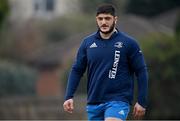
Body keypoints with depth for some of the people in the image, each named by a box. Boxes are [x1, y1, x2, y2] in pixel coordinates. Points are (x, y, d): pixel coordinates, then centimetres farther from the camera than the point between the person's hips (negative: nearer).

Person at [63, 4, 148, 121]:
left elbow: (141, 72, -1)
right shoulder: (87, 42, 6)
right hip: (94, 102, 5)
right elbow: (77, 70, 10)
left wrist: (142, 102, -6)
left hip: (118, 101, -5)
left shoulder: (129, 43, -3)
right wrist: (69, 97, 0)